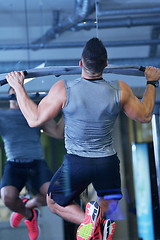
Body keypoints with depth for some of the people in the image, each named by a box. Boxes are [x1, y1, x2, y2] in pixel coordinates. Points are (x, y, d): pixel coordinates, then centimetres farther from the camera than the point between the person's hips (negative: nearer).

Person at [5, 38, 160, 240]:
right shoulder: (120, 90, -11)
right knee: (109, 205, 26)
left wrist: (19, 87, 1)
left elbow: (34, 119, -8)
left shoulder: (63, 89, -17)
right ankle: (103, 220, -12)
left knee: (54, 203, 21)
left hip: (76, 163, -2)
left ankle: (86, 219, -11)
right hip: (108, 162, 2)